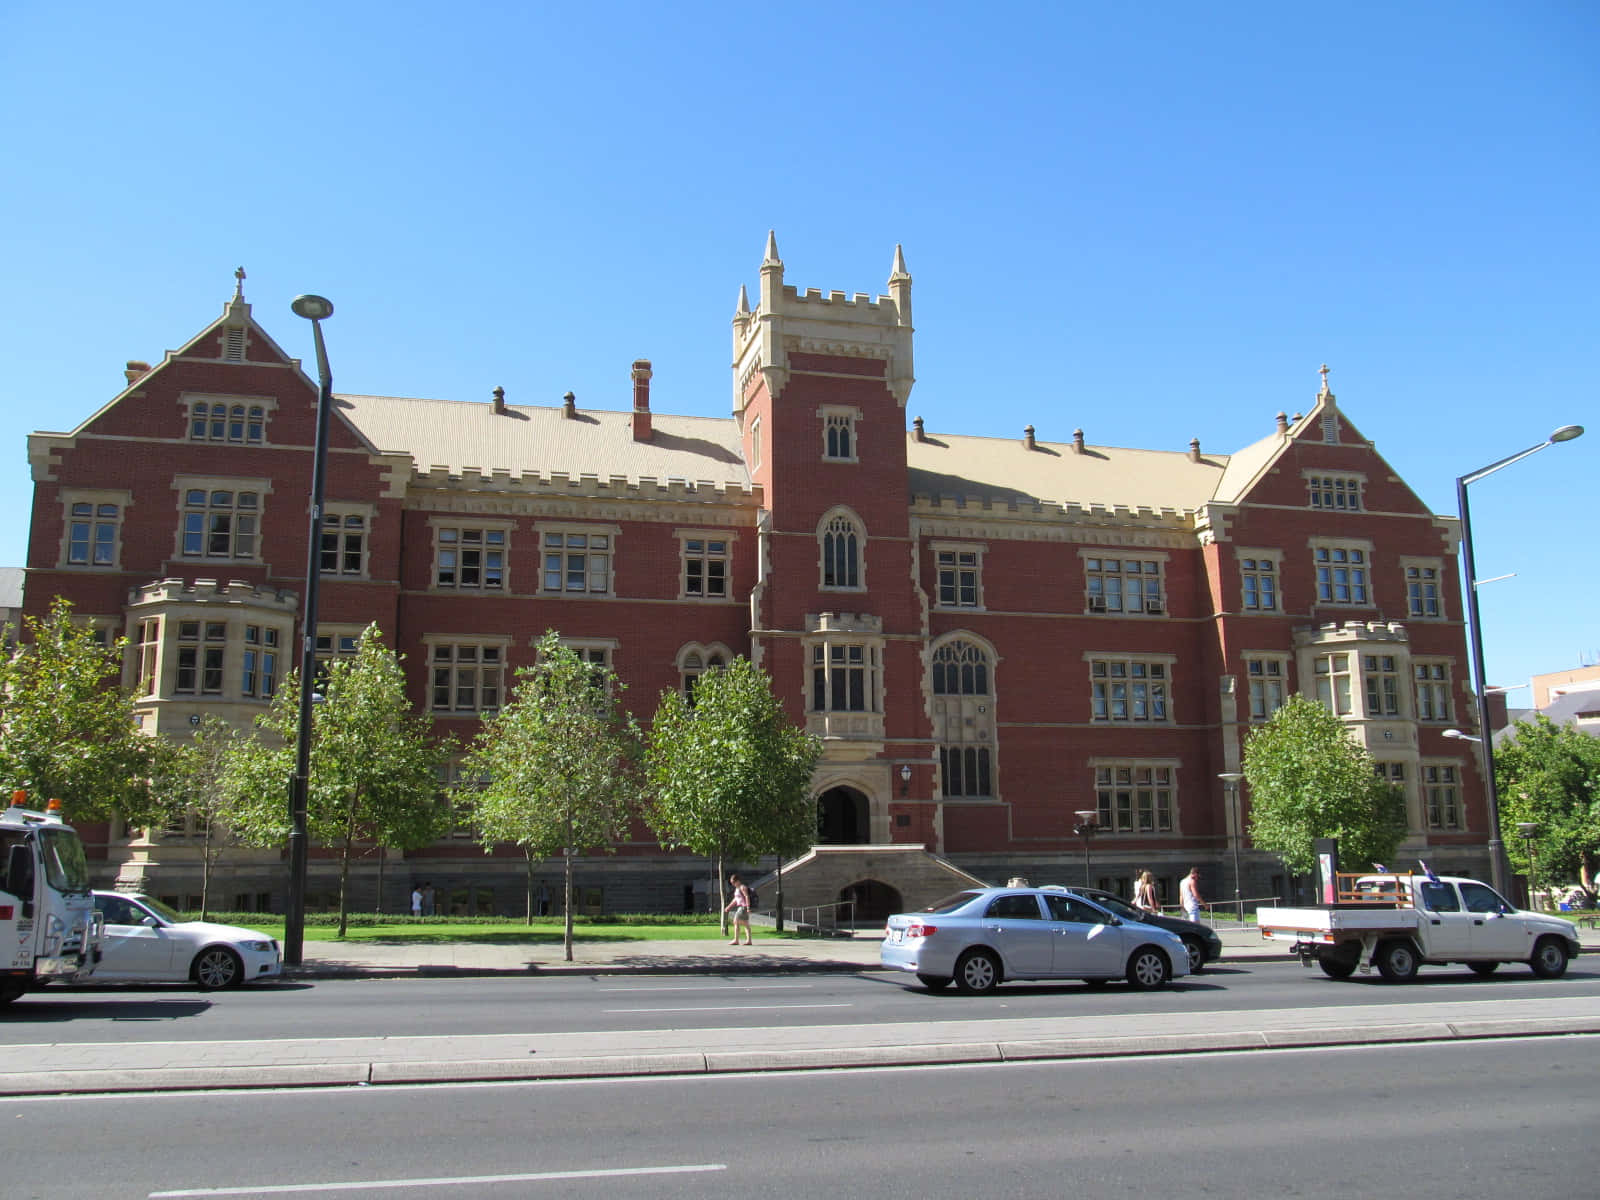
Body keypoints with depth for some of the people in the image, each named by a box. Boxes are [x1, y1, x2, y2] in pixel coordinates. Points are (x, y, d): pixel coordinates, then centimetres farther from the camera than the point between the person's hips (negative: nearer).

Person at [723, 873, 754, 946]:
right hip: (740, 907, 10)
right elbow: (735, 899, 25)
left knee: (736, 922, -11)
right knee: (745, 924, 7)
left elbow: (747, 897, -19)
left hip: (743, 907, -10)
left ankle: (736, 940, -10)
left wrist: (748, 908, -26)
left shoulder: (742, 887, -11)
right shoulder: (737, 888, 19)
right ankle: (749, 940, 6)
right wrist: (728, 907, 23)